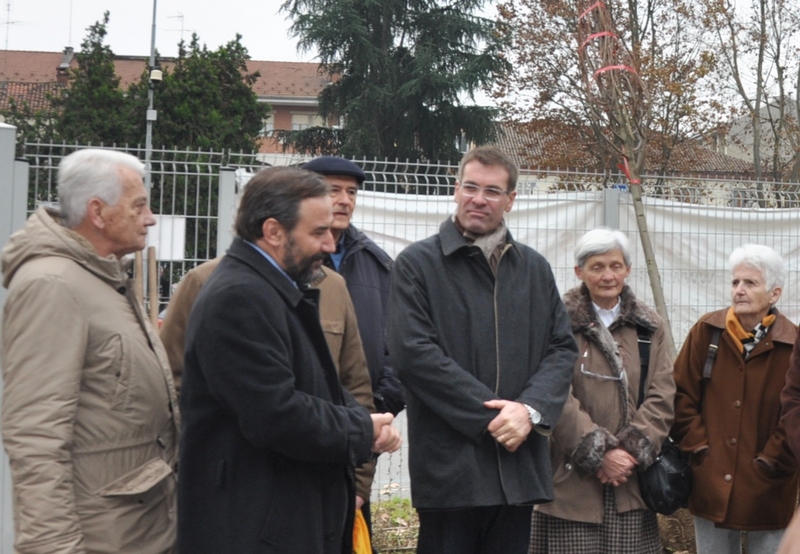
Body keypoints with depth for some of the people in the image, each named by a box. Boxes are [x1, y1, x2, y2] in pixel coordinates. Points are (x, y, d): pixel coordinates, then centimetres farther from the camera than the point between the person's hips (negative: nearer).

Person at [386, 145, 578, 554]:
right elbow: (414, 352, -11)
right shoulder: (417, 264, 0)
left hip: (520, 467, 5)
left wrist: (531, 409, -8)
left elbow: (562, 348, 11)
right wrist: (489, 417, -13)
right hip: (449, 467, -4)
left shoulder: (535, 269, 15)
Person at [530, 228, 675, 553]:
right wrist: (600, 453, -15)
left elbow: (662, 397, 5)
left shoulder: (648, 327, 12)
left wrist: (632, 450, -9)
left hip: (631, 483, 3)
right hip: (573, 479, -3)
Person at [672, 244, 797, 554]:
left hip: (768, 490, -2)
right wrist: (699, 447, -5)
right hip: (710, 484, 2)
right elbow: (682, 395, 2)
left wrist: (771, 460, -10)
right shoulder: (706, 332, 0)